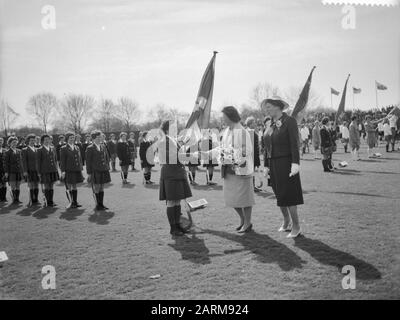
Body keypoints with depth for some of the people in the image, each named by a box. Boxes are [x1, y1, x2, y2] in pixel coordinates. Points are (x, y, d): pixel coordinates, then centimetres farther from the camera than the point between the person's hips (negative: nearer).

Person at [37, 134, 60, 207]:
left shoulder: (53, 148, 11)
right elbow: (38, 162, -3)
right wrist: (39, 172, -6)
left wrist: (56, 169, 14)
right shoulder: (40, 150, -2)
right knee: (46, 186, 1)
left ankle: (51, 201, 14)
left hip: (53, 170, 4)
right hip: (45, 171, -4)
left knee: (52, 186, 8)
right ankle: (48, 202, 7)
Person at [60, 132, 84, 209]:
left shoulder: (77, 148, 13)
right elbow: (62, 161, -6)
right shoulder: (64, 148, -3)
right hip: (68, 171, -5)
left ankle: (75, 202, 16)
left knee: (75, 186, 11)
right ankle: (71, 202, 6)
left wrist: (80, 169, 12)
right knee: (69, 187, 0)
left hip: (77, 171, 5)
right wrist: (63, 171, -12)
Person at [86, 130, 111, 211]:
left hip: (104, 170, 5)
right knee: (97, 188, 0)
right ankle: (98, 205, 9)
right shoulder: (90, 148, -6)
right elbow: (88, 161, -5)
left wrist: (108, 168, 9)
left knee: (102, 187, 10)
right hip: (95, 171, -5)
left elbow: (107, 158, 17)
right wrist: (89, 173, -8)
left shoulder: (103, 146, 11)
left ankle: (101, 204, 17)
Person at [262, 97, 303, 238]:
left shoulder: (289, 121, -8)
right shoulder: (271, 125, 11)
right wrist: (266, 165, 13)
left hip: (286, 163, -7)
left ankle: (296, 227, 7)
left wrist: (295, 163, -22)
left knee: (288, 195, -4)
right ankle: (286, 221, 31)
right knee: (279, 195, 13)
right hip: (273, 164, 7)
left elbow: (295, 143, -15)